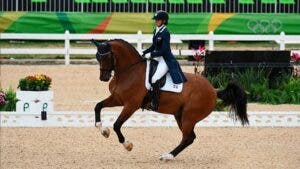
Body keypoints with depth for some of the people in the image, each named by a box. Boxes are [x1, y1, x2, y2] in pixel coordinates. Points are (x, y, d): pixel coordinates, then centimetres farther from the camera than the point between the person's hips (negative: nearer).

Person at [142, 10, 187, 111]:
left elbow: (164, 50, -21)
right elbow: (154, 46, 20)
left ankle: (154, 105, -18)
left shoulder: (165, 33, -17)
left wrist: (151, 55, -19)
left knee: (154, 79, -22)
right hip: (157, 58, 10)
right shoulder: (156, 31, 9)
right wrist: (144, 53, 8)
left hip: (165, 60, -10)